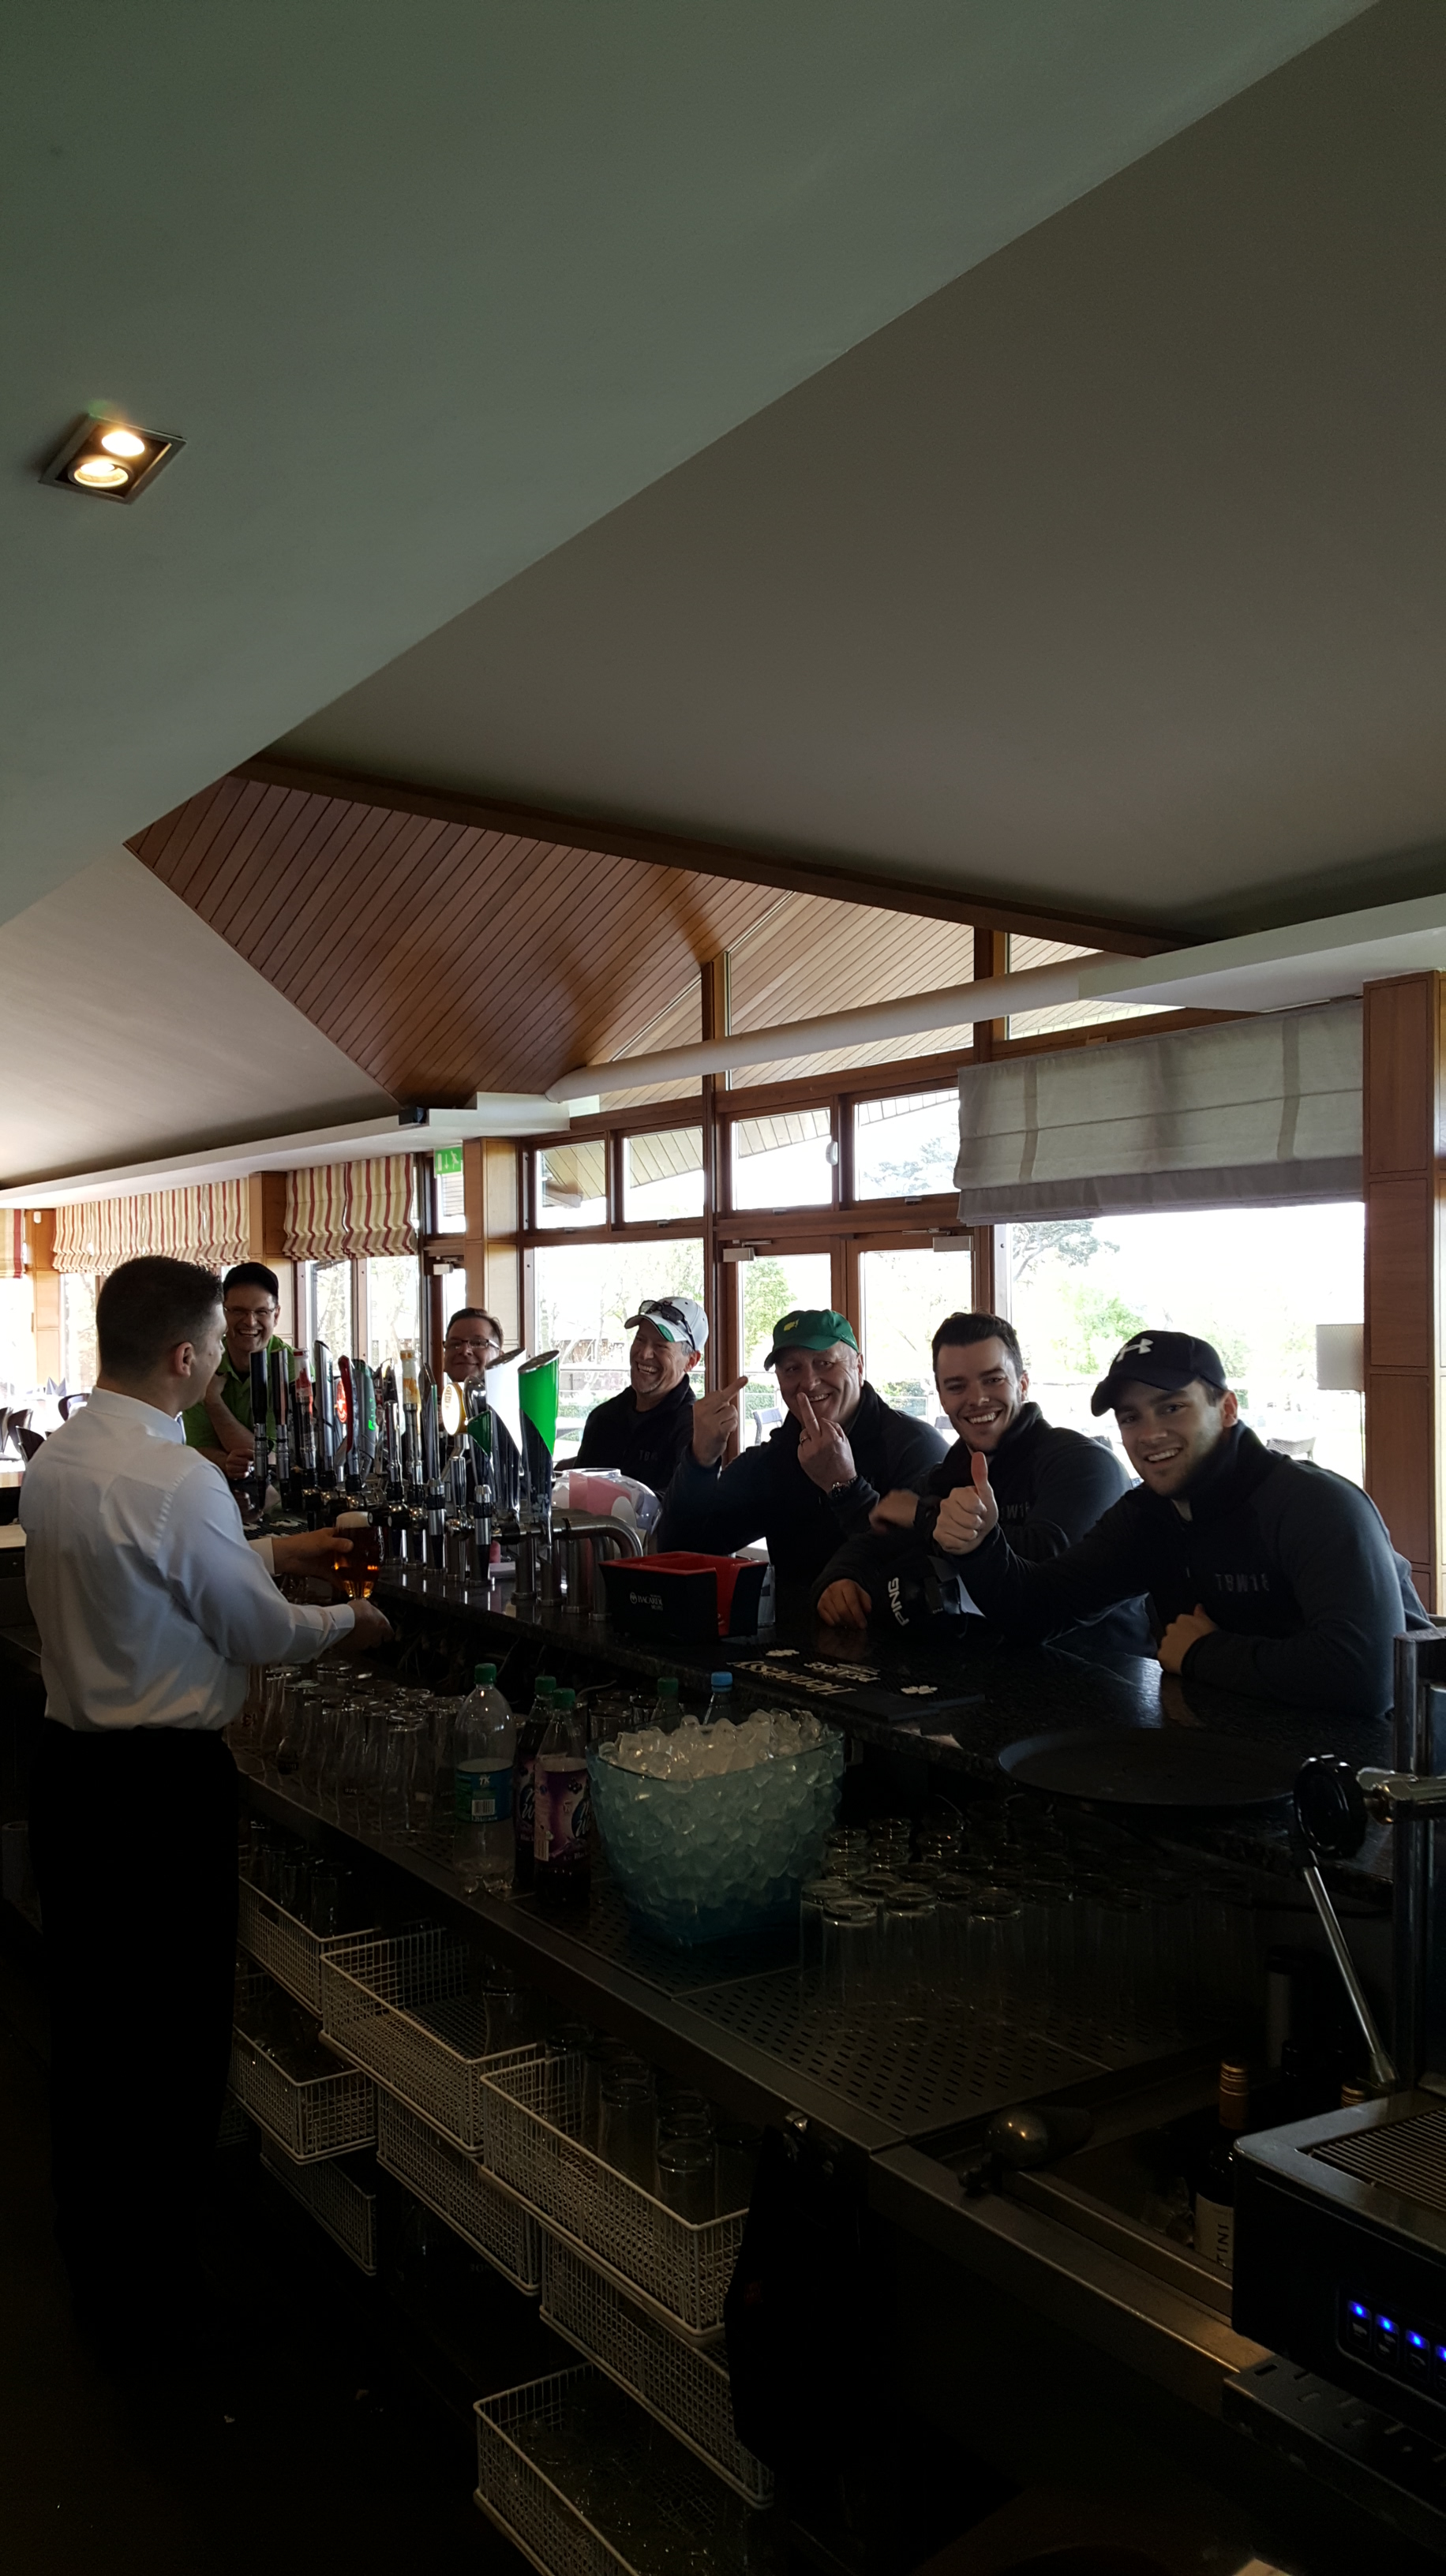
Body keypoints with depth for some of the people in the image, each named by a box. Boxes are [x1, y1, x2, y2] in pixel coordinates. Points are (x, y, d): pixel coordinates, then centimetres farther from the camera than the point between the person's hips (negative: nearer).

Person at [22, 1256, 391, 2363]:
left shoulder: (55, 1459, 3)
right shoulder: (177, 1479, -23)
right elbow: (261, 1634, -13)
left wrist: (272, 1551, 21)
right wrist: (348, 1620, 6)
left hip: (70, 1764, 9)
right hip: (161, 1785, -9)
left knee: (91, 2020, 21)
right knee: (172, 2036, 7)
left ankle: (93, 2253, 39)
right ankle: (150, 2301, 22)